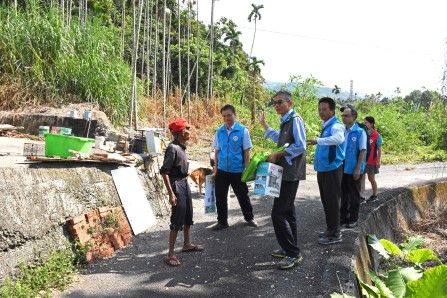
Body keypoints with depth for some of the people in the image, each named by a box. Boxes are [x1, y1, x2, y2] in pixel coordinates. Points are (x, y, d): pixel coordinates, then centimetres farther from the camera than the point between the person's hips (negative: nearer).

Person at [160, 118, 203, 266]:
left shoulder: (181, 147, 6)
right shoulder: (172, 148, -20)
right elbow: (164, 172, -22)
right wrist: (171, 194, -25)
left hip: (185, 184, 9)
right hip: (177, 185, -9)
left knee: (188, 216, 20)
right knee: (177, 220, -6)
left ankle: (187, 245, 37)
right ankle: (171, 254, 2)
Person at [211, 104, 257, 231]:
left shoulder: (243, 131, -7)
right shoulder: (219, 132, 2)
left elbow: (246, 152, -5)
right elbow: (216, 152, 8)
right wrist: (215, 169, 7)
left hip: (238, 171, -3)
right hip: (222, 171, 3)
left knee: (243, 196, 11)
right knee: (220, 197, 9)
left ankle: (249, 218, 31)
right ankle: (222, 221, 24)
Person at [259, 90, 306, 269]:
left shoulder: (295, 120, -13)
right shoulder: (285, 121, 15)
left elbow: (300, 146, -23)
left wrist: (277, 155, -18)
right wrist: (264, 124, 31)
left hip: (291, 173, -10)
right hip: (285, 172, 10)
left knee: (278, 214, -11)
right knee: (287, 211, 16)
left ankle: (293, 254, -3)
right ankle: (290, 249, 27)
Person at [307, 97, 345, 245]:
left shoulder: (336, 126, -14)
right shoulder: (326, 126, 14)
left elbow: (338, 139, -37)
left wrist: (318, 141, -44)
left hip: (332, 170, -9)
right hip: (323, 169, 9)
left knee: (332, 201, -3)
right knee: (326, 201, 16)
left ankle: (335, 234, 6)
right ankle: (330, 230, 28)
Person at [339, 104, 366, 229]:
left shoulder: (360, 132, -9)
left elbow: (362, 151, -10)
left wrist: (358, 168, -14)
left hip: (353, 170, -5)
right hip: (342, 169, 5)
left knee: (354, 196, 7)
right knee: (343, 195, 14)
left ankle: (353, 219, 17)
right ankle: (343, 217, 26)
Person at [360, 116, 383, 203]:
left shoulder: (377, 135, -8)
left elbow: (379, 149, -6)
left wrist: (378, 161, -9)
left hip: (372, 161, -3)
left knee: (371, 179, 10)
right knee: (361, 178, -1)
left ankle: (375, 196, 28)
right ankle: (362, 197, 0)